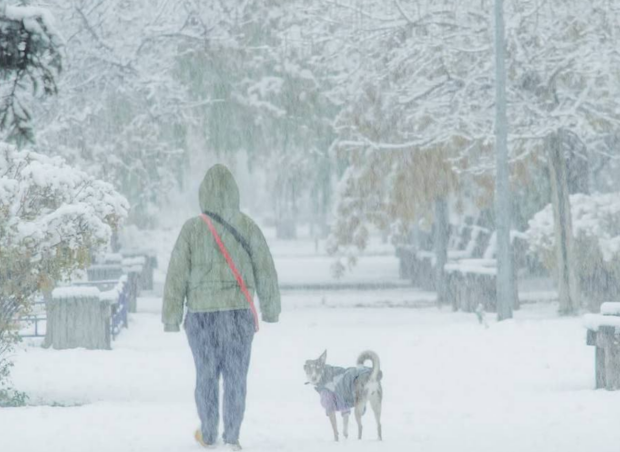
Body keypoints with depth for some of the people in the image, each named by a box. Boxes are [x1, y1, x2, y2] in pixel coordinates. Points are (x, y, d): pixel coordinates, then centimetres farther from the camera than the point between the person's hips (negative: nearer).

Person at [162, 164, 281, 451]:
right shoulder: (247, 227, -4)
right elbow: (265, 270, 2)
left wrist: (171, 317, 3)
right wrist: (271, 308, 14)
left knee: (206, 374, 13)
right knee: (236, 375, 4)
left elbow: (177, 276, -5)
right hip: (239, 311, 0)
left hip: (202, 312, 0)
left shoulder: (192, 229, -7)